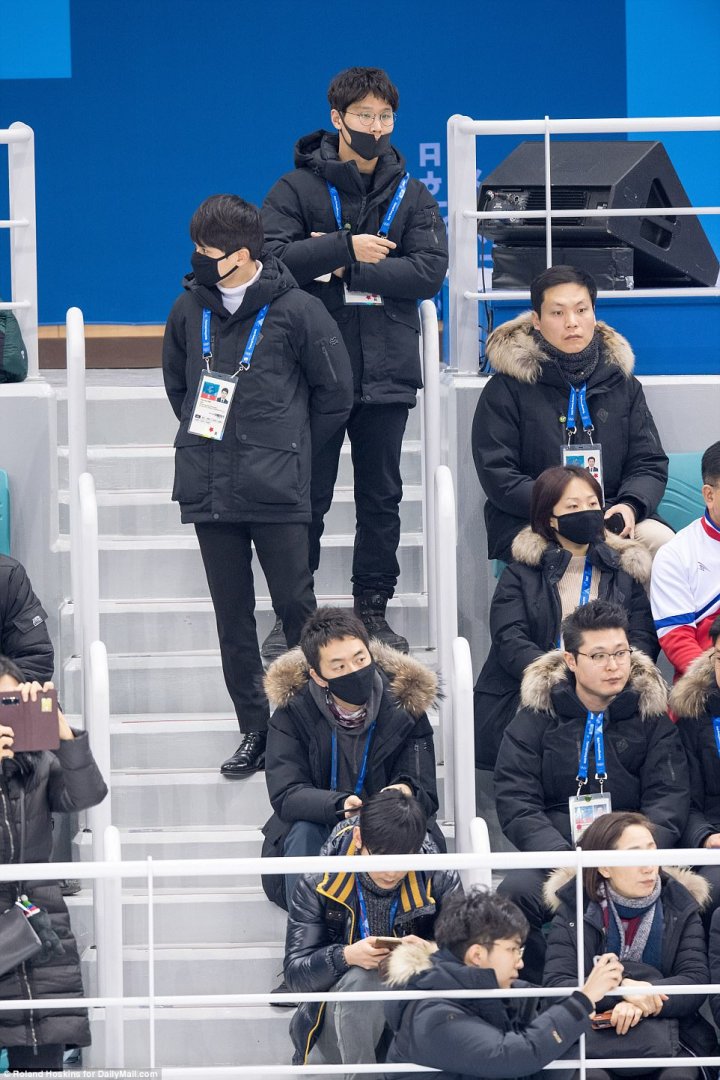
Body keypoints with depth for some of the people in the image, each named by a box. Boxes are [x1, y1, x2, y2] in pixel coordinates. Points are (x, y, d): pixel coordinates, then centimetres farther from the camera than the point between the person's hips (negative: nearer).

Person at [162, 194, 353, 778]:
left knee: (298, 608, -1)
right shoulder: (190, 310, 6)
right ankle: (255, 728, 13)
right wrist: (206, 443, 14)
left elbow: (335, 394, 1)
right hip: (210, 490, 4)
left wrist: (288, 454, 6)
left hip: (278, 493, -4)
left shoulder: (297, 312, -7)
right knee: (233, 617, 7)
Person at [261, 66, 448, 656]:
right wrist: (347, 248, -18)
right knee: (306, 497, 1)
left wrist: (341, 269, -11)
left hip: (387, 370, 2)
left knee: (381, 497, 6)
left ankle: (373, 609, 15)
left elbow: (429, 272, -5)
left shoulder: (412, 197, 8)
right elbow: (271, 257, -12)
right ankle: (292, 614, 8)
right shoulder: (297, 189, 3)